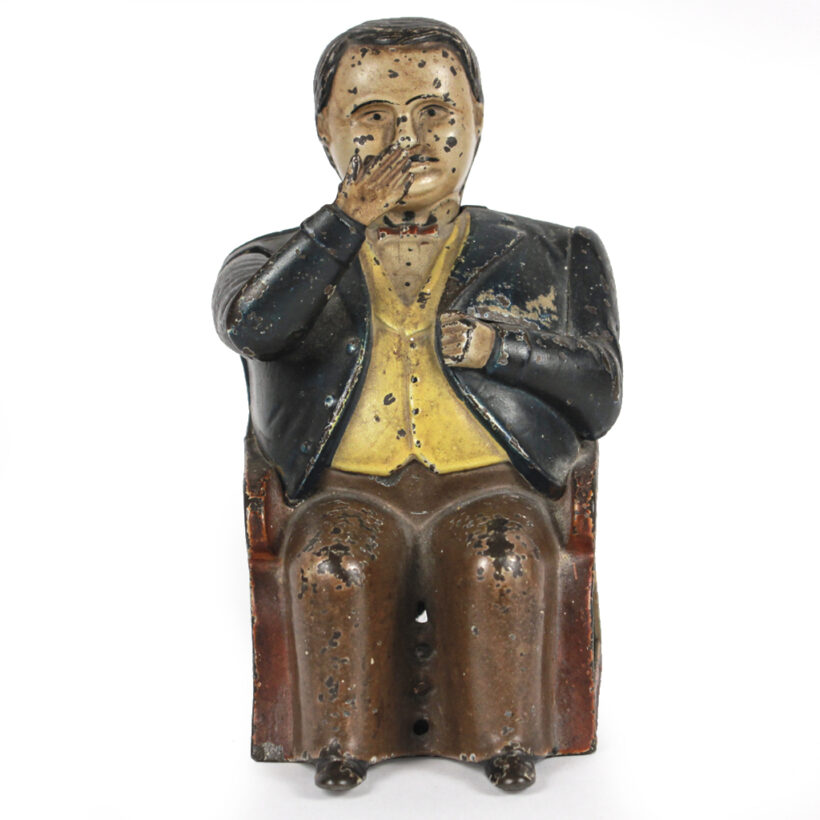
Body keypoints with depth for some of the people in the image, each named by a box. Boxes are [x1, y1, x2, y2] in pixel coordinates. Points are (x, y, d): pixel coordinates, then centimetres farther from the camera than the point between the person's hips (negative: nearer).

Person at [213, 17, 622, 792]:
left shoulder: (539, 256, 17)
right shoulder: (288, 260, 15)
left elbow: (601, 395, 10)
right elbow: (252, 326, -10)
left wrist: (503, 347, -6)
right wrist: (350, 217, -12)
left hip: (491, 481, 0)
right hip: (349, 487, 0)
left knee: (501, 557, -31)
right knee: (333, 561, -31)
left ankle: (502, 734, -11)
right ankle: (347, 737, -11)